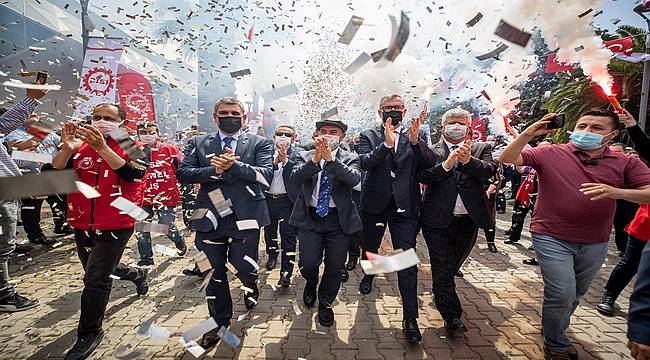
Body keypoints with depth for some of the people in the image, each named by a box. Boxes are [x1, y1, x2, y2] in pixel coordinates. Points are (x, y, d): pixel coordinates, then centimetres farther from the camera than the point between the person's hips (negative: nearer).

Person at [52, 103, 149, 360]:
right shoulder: (80, 146, 4)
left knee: (95, 280, -5)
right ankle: (138, 274, 51)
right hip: (82, 226, 6)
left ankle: (89, 334, 16)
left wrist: (102, 148, -34)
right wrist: (67, 148, -25)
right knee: (101, 272, 23)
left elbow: (133, 174, -25)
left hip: (115, 226, -6)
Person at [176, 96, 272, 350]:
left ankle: (250, 285, 38)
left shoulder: (259, 144, 4)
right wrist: (214, 170, -15)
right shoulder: (198, 143, 9)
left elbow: (266, 174, -10)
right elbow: (182, 173, -1)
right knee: (215, 270, 12)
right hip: (210, 217, 2)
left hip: (245, 216, -2)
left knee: (243, 264, -2)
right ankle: (220, 321, 35)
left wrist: (235, 165, -19)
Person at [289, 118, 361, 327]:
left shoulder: (350, 159, 0)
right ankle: (311, 284, 36)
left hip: (339, 219, 0)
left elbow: (354, 179, -20)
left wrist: (330, 158, -29)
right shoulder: (305, 157, 2)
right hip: (310, 217, 0)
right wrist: (315, 158, -30)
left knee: (335, 267, 6)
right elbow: (295, 177, -16)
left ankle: (325, 303, 34)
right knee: (307, 264, -2)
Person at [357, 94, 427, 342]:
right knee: (369, 248, 22)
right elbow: (365, 163, -16)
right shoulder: (368, 136, 2)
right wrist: (386, 143, -28)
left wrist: (416, 141, -23)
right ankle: (369, 275, 54)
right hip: (374, 204, 1)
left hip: (404, 206, -1)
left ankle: (410, 318, 7)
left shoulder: (414, 137, 4)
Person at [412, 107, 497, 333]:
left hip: (468, 221, 3)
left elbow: (489, 171, -12)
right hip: (438, 221, -2)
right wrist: (446, 165, -26)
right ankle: (452, 316, 15)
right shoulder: (432, 151, 3)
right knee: (443, 270, 1)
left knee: (452, 266, 19)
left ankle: (441, 296, 45)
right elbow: (422, 176, -12)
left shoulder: (481, 149, 8)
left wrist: (469, 160, -31)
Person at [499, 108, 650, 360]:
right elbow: (507, 159, -10)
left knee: (576, 294, 19)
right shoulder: (550, 154, -4)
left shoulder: (626, 164, 3)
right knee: (562, 293, -8)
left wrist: (616, 192, -26)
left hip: (595, 244, 4)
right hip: (552, 238, -4)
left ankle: (554, 329, 46)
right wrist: (529, 133, -23)